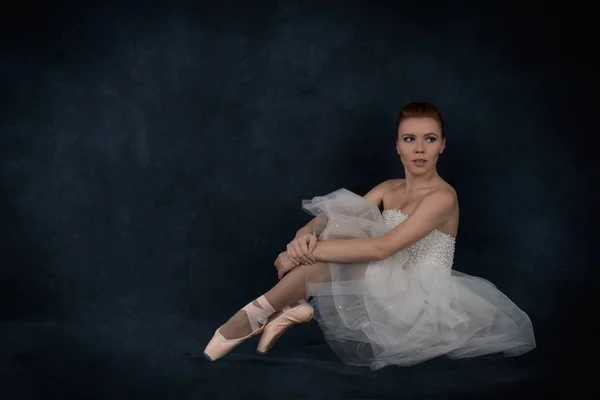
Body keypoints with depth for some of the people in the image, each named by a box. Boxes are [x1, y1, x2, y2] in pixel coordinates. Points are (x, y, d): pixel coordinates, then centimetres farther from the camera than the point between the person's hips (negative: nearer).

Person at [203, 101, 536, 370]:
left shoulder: (442, 197, -14)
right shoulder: (389, 189, 10)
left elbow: (381, 249, -26)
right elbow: (328, 219, 0)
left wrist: (306, 254, -25)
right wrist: (304, 236, -24)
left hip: (418, 305, -7)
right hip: (389, 294, 7)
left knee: (340, 237, -24)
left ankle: (256, 315, -21)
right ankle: (296, 308, -26)